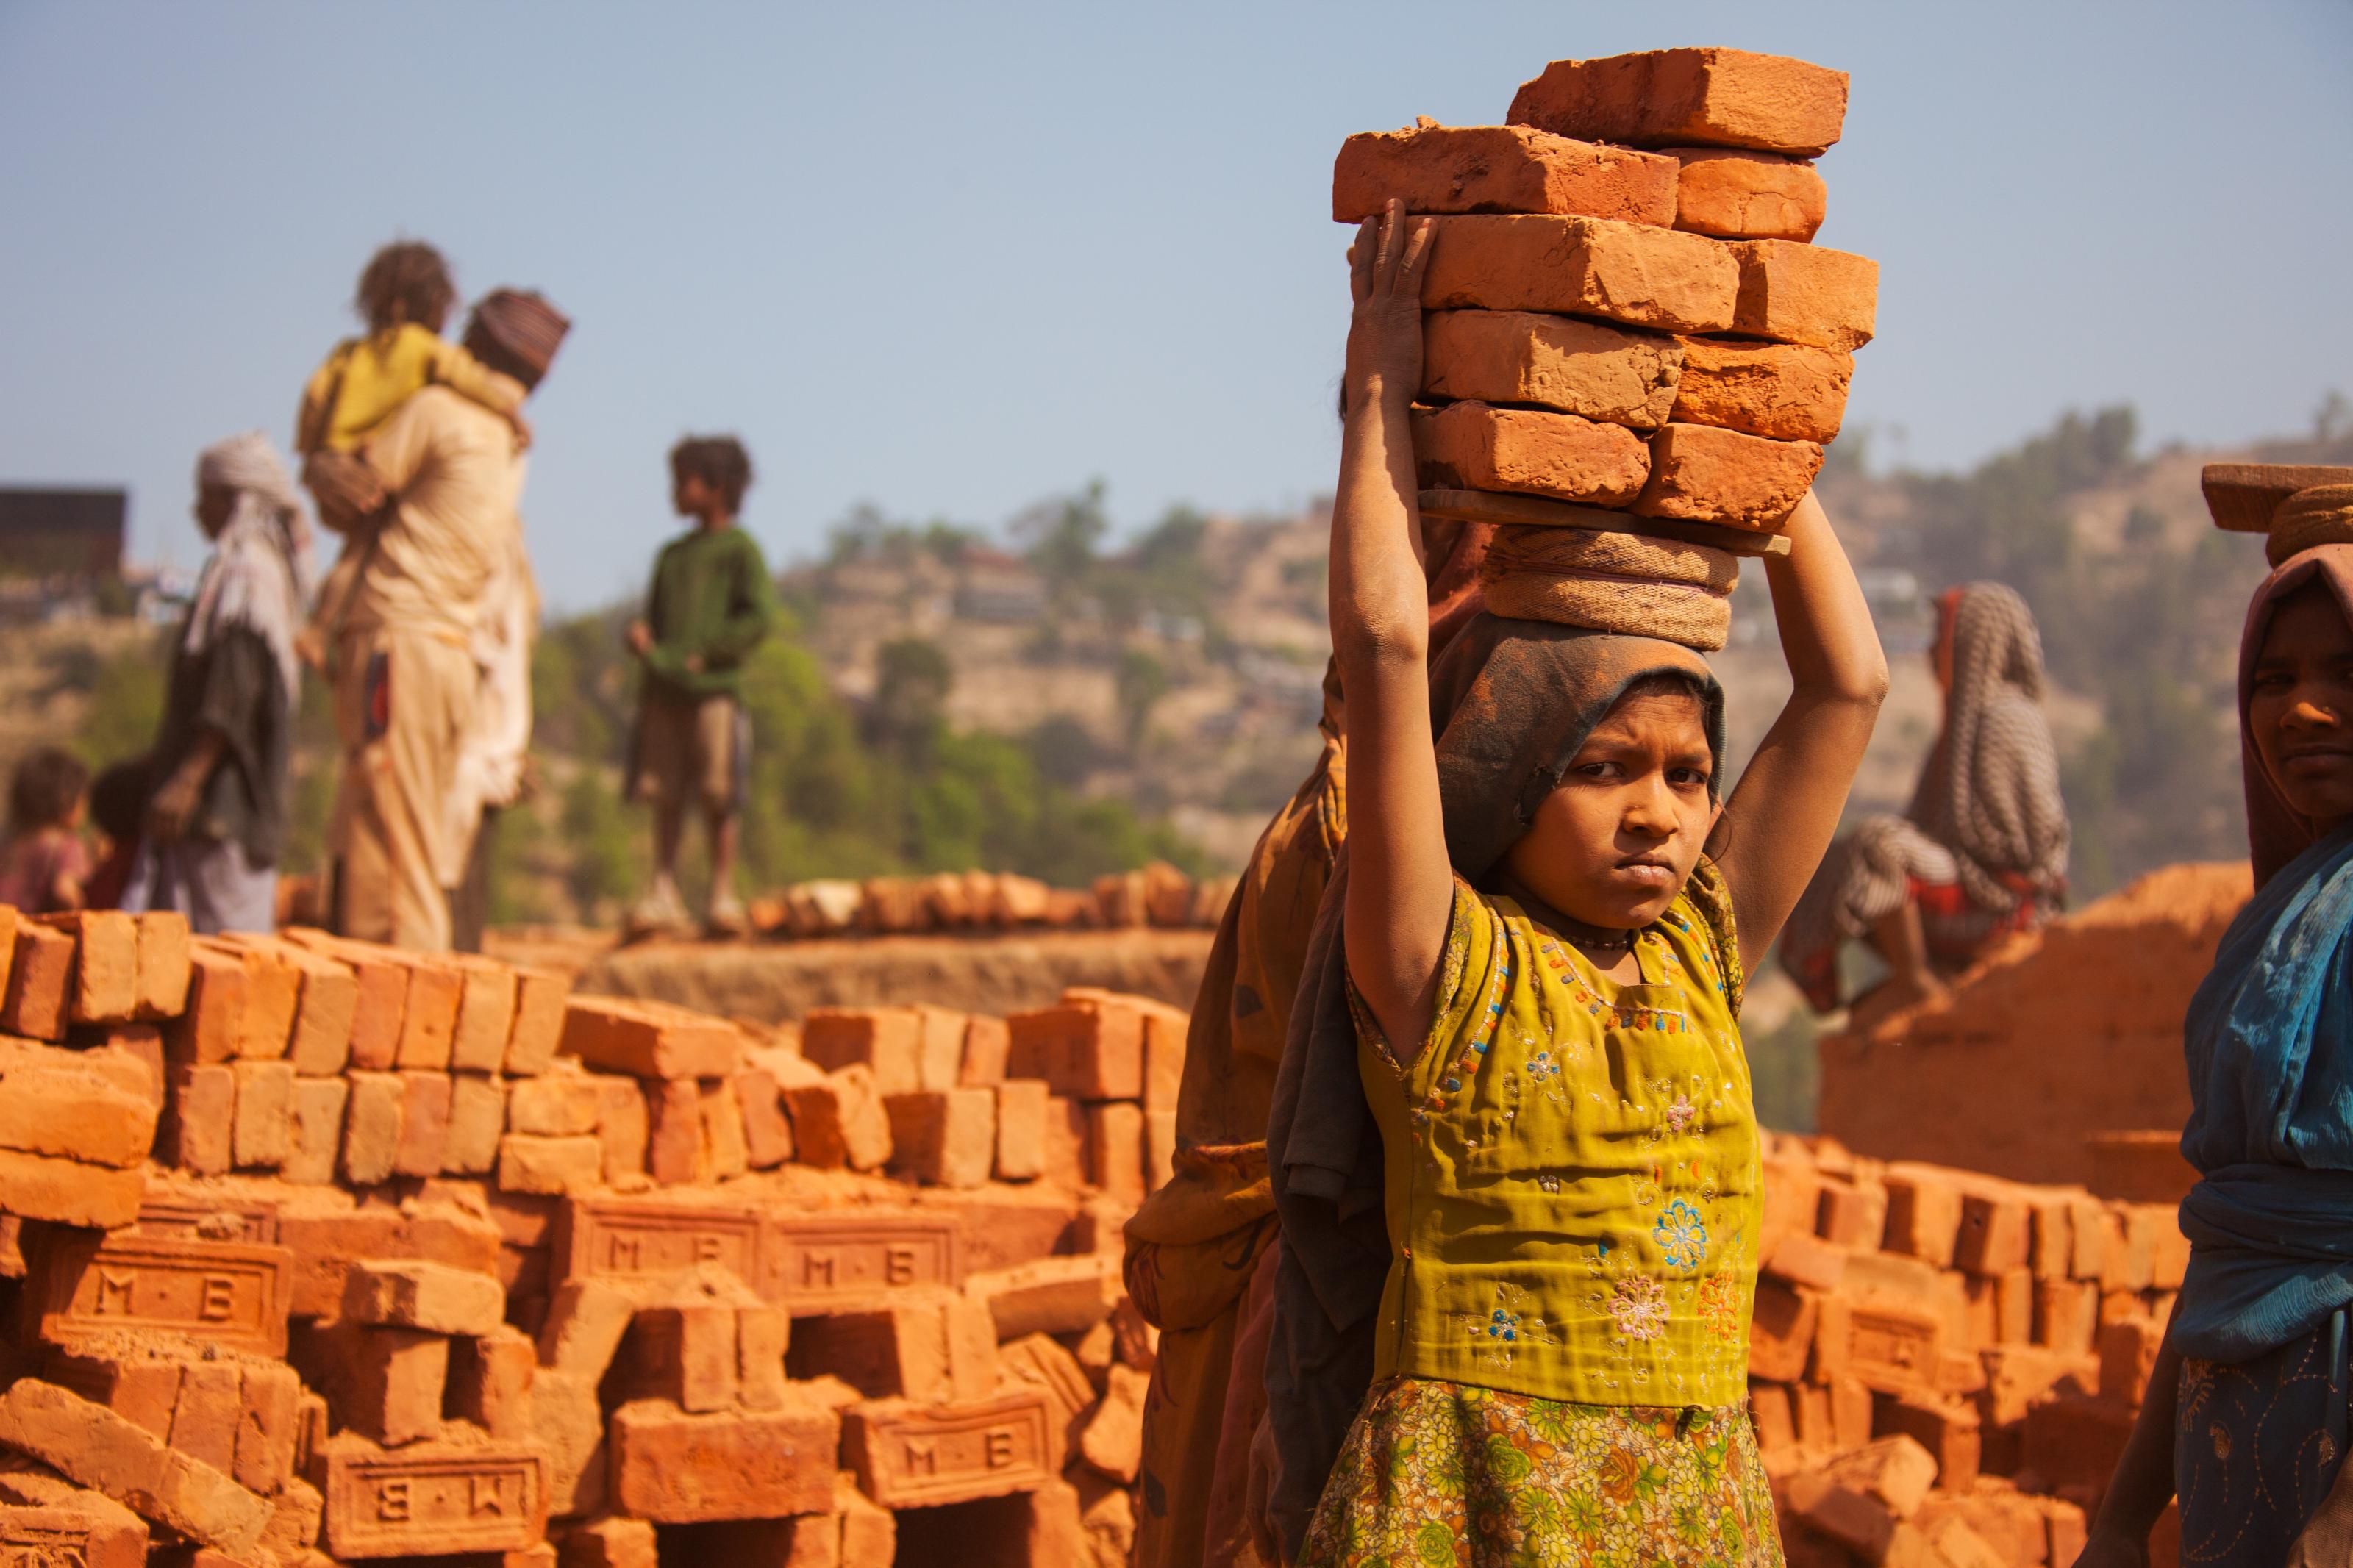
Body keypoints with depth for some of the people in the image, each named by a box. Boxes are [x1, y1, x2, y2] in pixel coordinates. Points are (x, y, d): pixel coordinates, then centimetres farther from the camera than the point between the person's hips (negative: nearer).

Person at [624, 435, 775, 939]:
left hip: (715, 687, -6)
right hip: (662, 690, 6)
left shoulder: (739, 549, 2)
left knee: (718, 797, -5)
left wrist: (702, 655, -13)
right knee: (665, 795, 1)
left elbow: (758, 617, -6)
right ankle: (664, 893, 2)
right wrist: (641, 637, 2)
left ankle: (723, 895, -1)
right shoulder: (672, 555, 21)